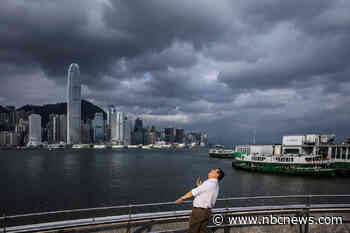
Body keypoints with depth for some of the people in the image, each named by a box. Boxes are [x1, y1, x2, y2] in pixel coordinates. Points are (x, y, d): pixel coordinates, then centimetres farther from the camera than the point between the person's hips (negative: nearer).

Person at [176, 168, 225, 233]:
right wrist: (199, 185, 12)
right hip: (207, 211, 9)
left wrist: (182, 198, 1)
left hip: (199, 211, -8)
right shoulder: (216, 185, 11)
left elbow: (193, 192, -12)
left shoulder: (209, 183, -18)